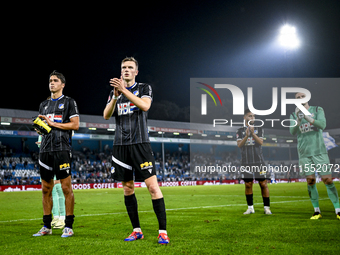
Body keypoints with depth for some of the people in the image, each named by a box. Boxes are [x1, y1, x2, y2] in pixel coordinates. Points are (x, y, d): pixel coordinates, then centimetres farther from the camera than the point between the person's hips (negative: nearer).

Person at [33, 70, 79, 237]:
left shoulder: (69, 102, 4)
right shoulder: (44, 105, 21)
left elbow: (75, 125, -5)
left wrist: (53, 123, -9)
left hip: (61, 149, -6)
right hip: (45, 149, 6)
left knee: (66, 187, -6)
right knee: (46, 189, 7)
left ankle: (68, 226, 0)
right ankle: (46, 226, 15)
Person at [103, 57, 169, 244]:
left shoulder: (144, 88, 6)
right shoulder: (114, 92, 16)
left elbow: (145, 105, -15)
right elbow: (106, 116, 3)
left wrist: (124, 90, -18)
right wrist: (115, 96, -12)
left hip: (140, 143, -4)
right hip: (121, 145, 4)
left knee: (153, 186, -11)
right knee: (127, 188, 6)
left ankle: (163, 232, -9)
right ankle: (137, 230, 15)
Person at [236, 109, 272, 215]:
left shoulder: (259, 129, 8)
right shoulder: (240, 131, 8)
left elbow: (260, 142, -6)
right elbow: (239, 145, -4)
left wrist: (253, 133, -20)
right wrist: (246, 136, -19)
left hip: (258, 160, -1)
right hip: (246, 161, 1)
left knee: (263, 184, -4)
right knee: (248, 184, 2)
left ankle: (267, 207, 2)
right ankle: (250, 207, 12)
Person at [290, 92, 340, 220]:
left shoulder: (318, 110, 6)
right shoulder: (294, 115, 10)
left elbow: (322, 125, -11)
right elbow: (293, 132, -4)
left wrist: (307, 117, -23)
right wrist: (299, 119, -21)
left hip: (319, 150, -1)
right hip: (304, 153, 2)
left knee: (327, 180, -7)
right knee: (310, 181, -3)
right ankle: (317, 211, 7)